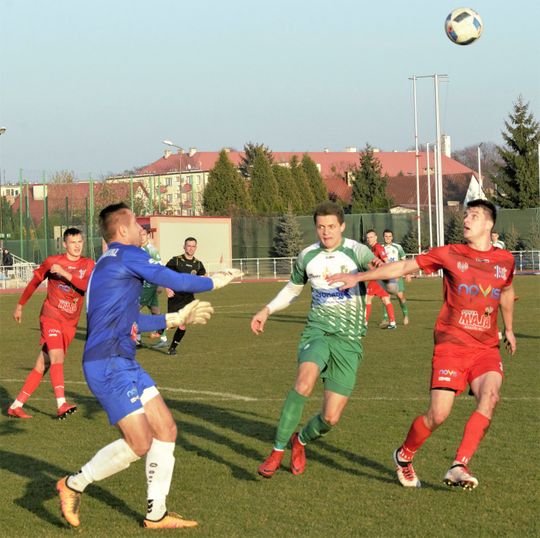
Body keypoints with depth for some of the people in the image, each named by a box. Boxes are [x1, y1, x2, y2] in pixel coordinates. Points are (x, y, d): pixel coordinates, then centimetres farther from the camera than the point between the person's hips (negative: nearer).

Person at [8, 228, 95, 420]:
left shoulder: (88, 264, 3)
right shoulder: (52, 261, -1)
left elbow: (87, 286, -16)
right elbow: (34, 282, 13)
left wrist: (65, 273, -24)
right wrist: (20, 305, 20)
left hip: (69, 323, 3)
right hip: (51, 317, -3)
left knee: (43, 365, 5)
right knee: (57, 357, -24)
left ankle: (16, 406, 13)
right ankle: (61, 405, -34)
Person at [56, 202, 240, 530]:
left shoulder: (111, 264, 21)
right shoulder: (126, 254, -9)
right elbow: (177, 282, -9)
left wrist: (176, 319, 33)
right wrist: (217, 281, 8)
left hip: (125, 363, 10)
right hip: (108, 365, -10)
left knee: (166, 429, 7)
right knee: (140, 444, -11)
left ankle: (156, 514, 13)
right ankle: (73, 485, 6)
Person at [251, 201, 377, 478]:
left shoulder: (357, 252, -6)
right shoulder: (307, 257, 6)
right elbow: (293, 288, 26)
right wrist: (267, 310, 15)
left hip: (348, 340, -1)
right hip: (318, 330, 1)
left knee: (330, 418, -4)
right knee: (304, 382, -32)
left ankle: (301, 440, 31)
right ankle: (278, 450, -20)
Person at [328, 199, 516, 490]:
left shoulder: (505, 259, 9)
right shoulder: (450, 254, 0)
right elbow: (404, 266, 3)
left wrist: (509, 329, 38)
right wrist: (359, 277, -1)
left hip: (487, 348, 3)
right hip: (451, 344, -3)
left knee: (490, 396, -25)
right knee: (438, 415, -9)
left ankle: (459, 466, -21)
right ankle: (404, 456, 20)